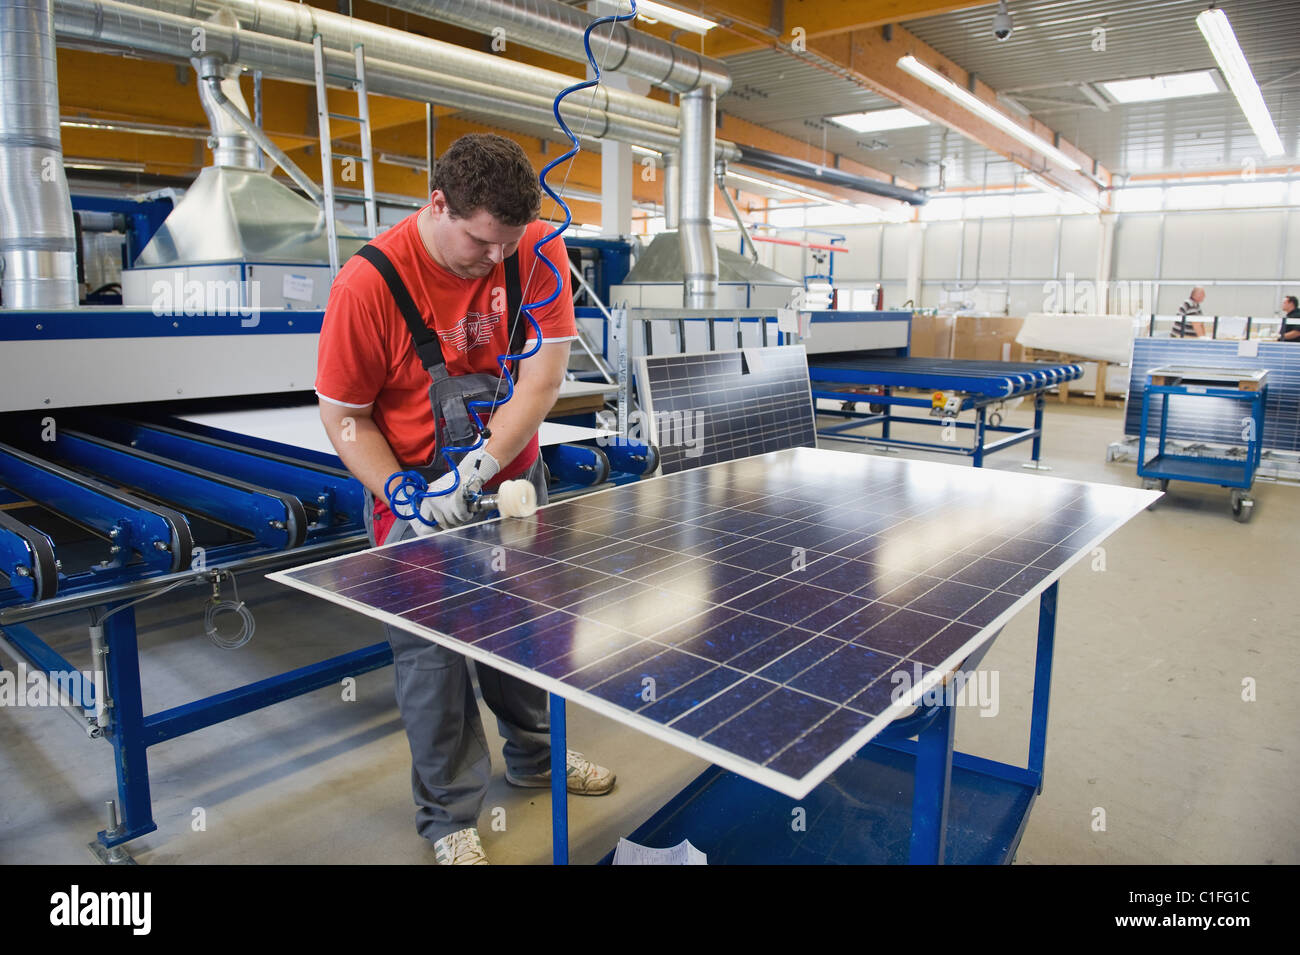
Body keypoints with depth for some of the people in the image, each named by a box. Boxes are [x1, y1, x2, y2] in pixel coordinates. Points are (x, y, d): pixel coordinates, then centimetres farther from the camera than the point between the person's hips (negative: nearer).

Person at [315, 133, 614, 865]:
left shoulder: (538, 251, -12)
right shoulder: (369, 283, -20)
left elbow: (544, 377, -17)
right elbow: (344, 416, -13)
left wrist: (479, 466, -27)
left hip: (513, 478, 3)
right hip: (415, 489, -3)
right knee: (432, 653, 1)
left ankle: (535, 756, 45)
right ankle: (451, 818, 24)